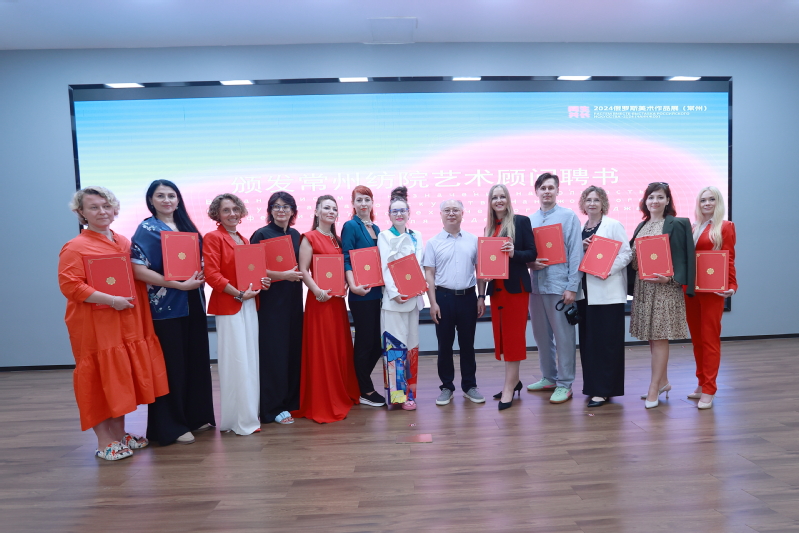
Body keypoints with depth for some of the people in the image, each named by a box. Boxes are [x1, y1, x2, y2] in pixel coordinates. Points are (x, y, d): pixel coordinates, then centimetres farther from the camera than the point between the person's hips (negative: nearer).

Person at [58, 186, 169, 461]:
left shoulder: (124, 242, 12)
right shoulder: (75, 247, -8)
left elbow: (137, 276, 21)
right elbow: (69, 286, -16)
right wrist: (110, 300, -22)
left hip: (127, 323, 7)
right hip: (96, 327, -6)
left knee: (122, 380, 13)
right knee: (100, 382, 3)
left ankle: (120, 434, 27)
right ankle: (104, 442, 15)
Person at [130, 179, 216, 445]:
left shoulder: (186, 226, 12)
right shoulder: (147, 229, -6)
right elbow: (139, 270, -16)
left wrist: (201, 275, -3)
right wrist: (181, 284, -19)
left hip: (192, 304, 6)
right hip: (165, 307, -6)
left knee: (196, 360, 12)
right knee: (171, 365, 1)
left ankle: (196, 415, 27)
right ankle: (170, 426, 15)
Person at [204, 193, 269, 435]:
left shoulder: (244, 240, 17)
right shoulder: (212, 238, -6)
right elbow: (212, 275, -15)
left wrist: (262, 281, 2)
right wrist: (239, 294, -19)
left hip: (250, 305, 8)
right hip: (229, 306, -7)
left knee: (251, 360, 12)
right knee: (236, 362, -3)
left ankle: (249, 412, 24)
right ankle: (239, 419, 8)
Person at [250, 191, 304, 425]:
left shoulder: (296, 235, 12)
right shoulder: (261, 235, -5)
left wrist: (299, 274, 1)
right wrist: (282, 275, -18)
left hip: (293, 299, 6)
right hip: (270, 300, -6)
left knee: (294, 348, 8)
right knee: (273, 352, -3)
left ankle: (291, 399, 22)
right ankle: (273, 408, 7)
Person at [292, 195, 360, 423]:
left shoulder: (337, 239, 15)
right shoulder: (309, 238, -5)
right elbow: (303, 271, -12)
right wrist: (317, 290, -24)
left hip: (338, 299, 7)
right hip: (319, 299, -7)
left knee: (341, 348, 12)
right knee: (321, 350, -2)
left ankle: (341, 396, 26)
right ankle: (321, 404, 8)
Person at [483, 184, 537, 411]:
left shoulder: (521, 221, -3)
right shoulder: (489, 227, 13)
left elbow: (532, 253, -6)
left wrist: (514, 252, -24)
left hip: (516, 286, -6)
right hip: (496, 288, 6)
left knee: (513, 334, -3)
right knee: (502, 334, 10)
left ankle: (509, 386, 2)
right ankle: (514, 381, 23)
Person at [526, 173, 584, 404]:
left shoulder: (569, 216, -1)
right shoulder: (530, 220, 11)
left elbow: (576, 254, -6)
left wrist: (573, 287, -12)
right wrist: (529, 263, -8)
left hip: (559, 285, -5)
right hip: (536, 285, 5)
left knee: (564, 337, 1)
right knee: (541, 335, 13)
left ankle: (565, 384, 12)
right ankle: (549, 377, 28)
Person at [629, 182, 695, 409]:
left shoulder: (676, 225, -4)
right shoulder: (642, 226, 14)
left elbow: (681, 258, -10)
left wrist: (670, 278, -23)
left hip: (665, 287, -6)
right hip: (642, 286, 7)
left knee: (659, 336, -5)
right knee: (651, 336, 11)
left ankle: (654, 388, 1)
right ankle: (663, 381, 25)